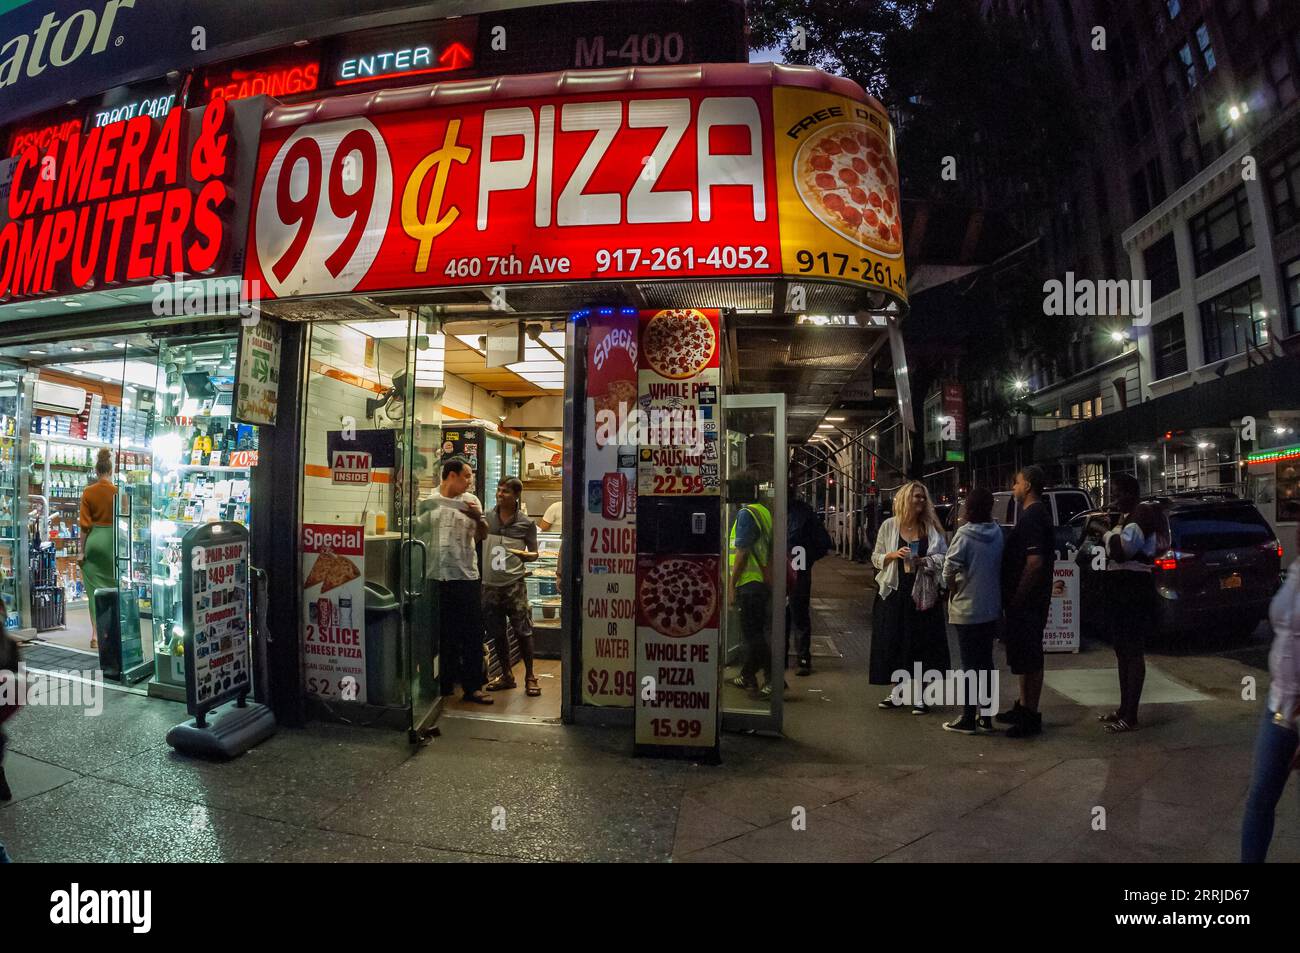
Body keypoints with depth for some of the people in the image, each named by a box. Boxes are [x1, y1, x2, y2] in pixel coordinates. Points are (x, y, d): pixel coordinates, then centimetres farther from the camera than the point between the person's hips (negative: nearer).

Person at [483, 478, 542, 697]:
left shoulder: (526, 524, 1)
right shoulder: (486, 518, 5)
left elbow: (534, 554, 9)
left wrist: (524, 555, -13)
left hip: (514, 584, -2)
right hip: (489, 585, 3)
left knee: (523, 631, 0)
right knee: (497, 633, 12)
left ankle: (530, 677, 15)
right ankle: (507, 675, 27)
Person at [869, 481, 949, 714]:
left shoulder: (931, 527, 4)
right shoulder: (889, 525, 3)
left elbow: (943, 556, 5)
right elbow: (876, 558, 6)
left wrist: (926, 561, -12)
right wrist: (893, 555, -12)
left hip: (922, 592, 0)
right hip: (894, 591, 0)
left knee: (921, 642, 1)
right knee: (893, 642, 3)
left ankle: (918, 698, 10)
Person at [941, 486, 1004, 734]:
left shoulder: (965, 533, -15)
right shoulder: (998, 533, 1)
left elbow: (950, 569, -19)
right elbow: (1002, 568, 6)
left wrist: (953, 589, -2)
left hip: (967, 609, -5)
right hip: (991, 608, 5)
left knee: (970, 664, 2)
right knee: (986, 661, 14)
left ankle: (968, 719, 8)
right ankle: (986, 716, 22)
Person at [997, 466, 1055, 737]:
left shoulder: (1032, 517, -18)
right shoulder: (1038, 513, 14)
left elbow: (1035, 562, -26)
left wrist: (1017, 598, -21)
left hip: (1026, 602, -10)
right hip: (1030, 600, 10)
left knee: (1028, 659, -1)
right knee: (1024, 656, 19)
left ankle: (1031, 716, 7)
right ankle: (1024, 707, 30)